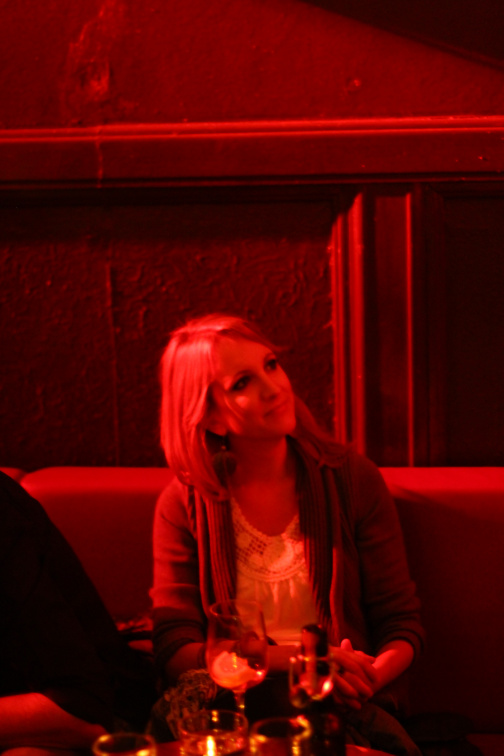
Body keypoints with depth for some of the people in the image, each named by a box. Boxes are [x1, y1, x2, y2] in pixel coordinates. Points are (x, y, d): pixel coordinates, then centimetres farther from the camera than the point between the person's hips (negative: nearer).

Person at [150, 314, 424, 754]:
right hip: (234, 711, 0)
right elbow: (175, 653, -3)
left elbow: (402, 623, 7)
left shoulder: (354, 480, 5)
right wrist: (294, 658, -18)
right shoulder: (183, 507, 3)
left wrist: (370, 676, -17)